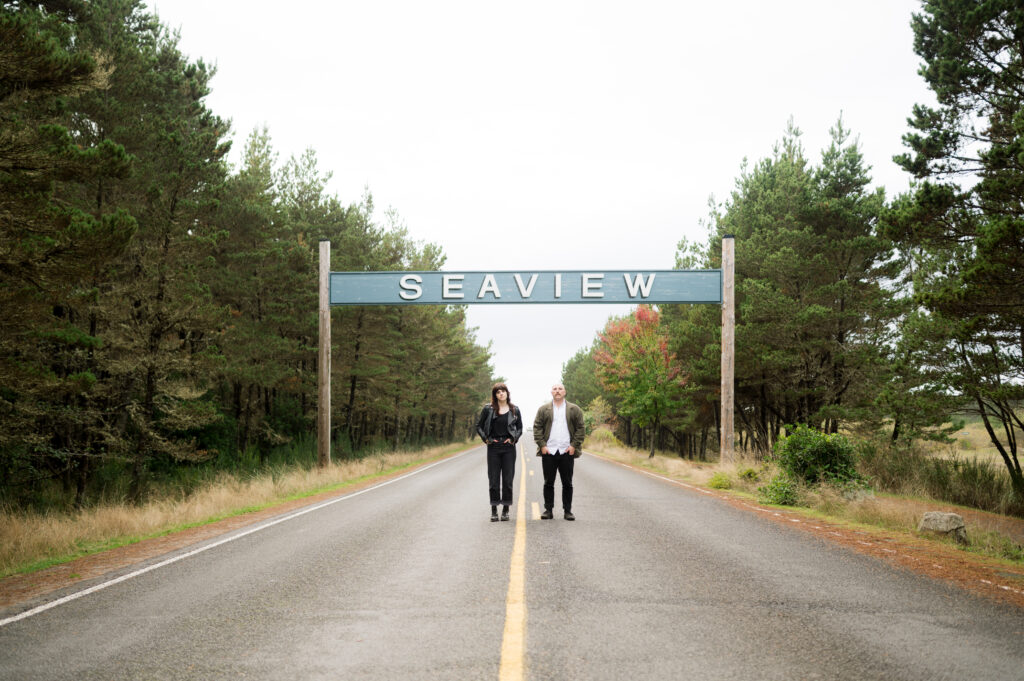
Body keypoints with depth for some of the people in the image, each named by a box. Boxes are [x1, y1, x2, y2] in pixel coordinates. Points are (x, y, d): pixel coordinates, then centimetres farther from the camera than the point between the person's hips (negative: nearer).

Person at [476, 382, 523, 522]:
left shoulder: (514, 410, 5)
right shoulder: (488, 409, 2)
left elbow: (520, 427, 15)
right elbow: (479, 426, 10)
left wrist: (514, 439, 0)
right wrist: (486, 439, -2)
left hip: (509, 448, 1)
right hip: (493, 447, 0)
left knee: (508, 480, 1)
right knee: (494, 480, 1)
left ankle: (505, 510, 8)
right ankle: (494, 510, 6)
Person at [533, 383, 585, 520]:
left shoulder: (574, 410, 8)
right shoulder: (543, 409, 9)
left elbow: (580, 428, 6)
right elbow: (537, 428, 6)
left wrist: (574, 445, -4)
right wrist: (542, 445, -5)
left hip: (567, 452, 0)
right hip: (548, 452, 0)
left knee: (567, 483, 3)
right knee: (548, 483, 3)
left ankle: (567, 511, 10)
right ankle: (548, 510, 9)